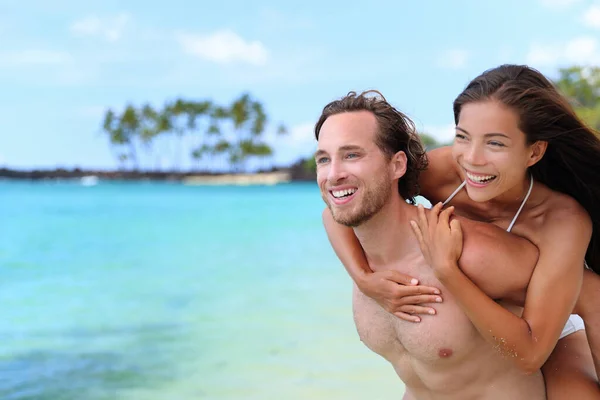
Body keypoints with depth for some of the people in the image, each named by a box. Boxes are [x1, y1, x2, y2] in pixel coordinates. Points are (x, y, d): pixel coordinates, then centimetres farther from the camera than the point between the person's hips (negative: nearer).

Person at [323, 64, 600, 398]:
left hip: (549, 336, -2)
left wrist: (445, 269, -42)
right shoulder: (444, 171, -27)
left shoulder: (564, 221, -33)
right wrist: (364, 279, -35)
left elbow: (529, 353, -35)